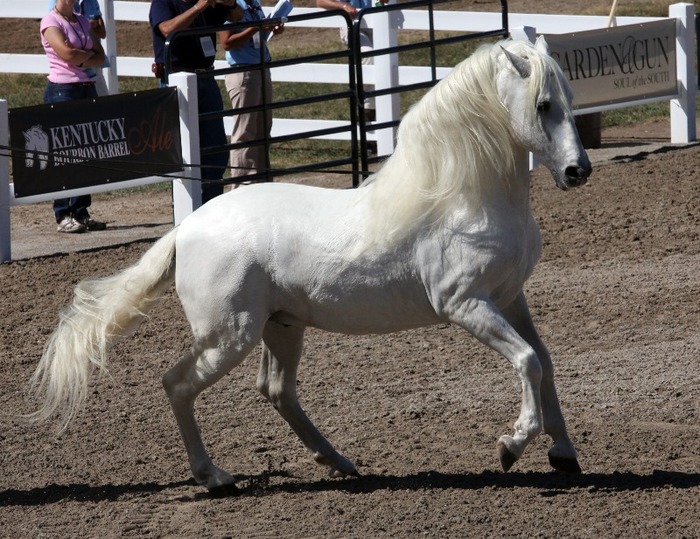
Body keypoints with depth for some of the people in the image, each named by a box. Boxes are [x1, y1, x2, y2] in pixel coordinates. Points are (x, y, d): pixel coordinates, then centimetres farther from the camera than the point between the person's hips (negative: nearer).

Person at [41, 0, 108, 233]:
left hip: (87, 90, 7)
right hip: (62, 91, -7)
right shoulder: (50, 22, -5)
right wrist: (89, 54, 0)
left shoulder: (83, 22, 15)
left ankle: (81, 213, 10)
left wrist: (80, 59, -9)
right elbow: (67, 53, -18)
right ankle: (64, 216, -3)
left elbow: (100, 58, 9)